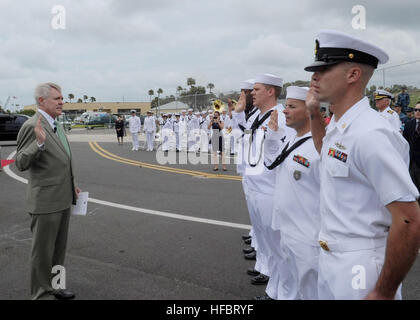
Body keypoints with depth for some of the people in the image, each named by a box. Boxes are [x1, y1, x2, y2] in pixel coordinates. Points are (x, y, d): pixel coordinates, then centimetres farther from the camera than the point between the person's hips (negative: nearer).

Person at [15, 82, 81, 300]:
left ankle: (53, 287, 35)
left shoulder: (56, 125, 12)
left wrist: (72, 186, 19)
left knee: (58, 248, 20)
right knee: (43, 251, 5)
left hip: (63, 200, 9)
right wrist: (39, 143, -33)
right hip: (45, 202, -9)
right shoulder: (31, 126, -16)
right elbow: (21, 164, -19)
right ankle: (41, 293, 20)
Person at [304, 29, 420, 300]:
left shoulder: (370, 134, -23)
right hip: (329, 260, 9)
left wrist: (383, 293, -18)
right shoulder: (338, 126, 5)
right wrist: (313, 112, 15)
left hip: (360, 271, -9)